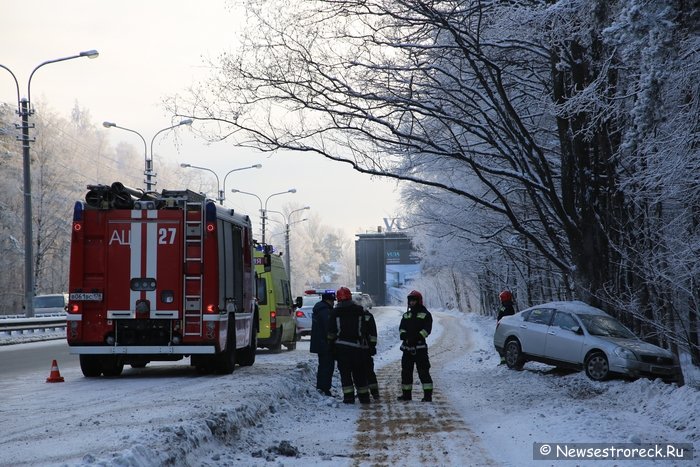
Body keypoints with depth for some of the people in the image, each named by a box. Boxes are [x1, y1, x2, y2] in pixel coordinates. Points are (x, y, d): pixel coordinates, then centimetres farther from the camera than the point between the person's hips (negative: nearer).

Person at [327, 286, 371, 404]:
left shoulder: (335, 312, -2)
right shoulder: (359, 310, 4)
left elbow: (331, 332, -1)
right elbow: (365, 329, 8)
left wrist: (332, 346, 8)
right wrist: (366, 340, 18)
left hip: (341, 346, -2)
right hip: (357, 346, 2)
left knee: (345, 372, 2)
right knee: (359, 372, 10)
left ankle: (348, 396, -5)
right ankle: (364, 396, 12)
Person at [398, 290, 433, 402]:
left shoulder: (425, 314, 2)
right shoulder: (406, 315, 19)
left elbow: (427, 329, -8)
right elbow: (402, 327, 9)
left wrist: (417, 337, -21)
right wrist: (403, 334, -13)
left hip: (420, 347, -6)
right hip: (407, 347, 6)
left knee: (423, 371, -8)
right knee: (406, 371, 10)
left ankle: (428, 394, -8)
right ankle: (406, 394, 19)